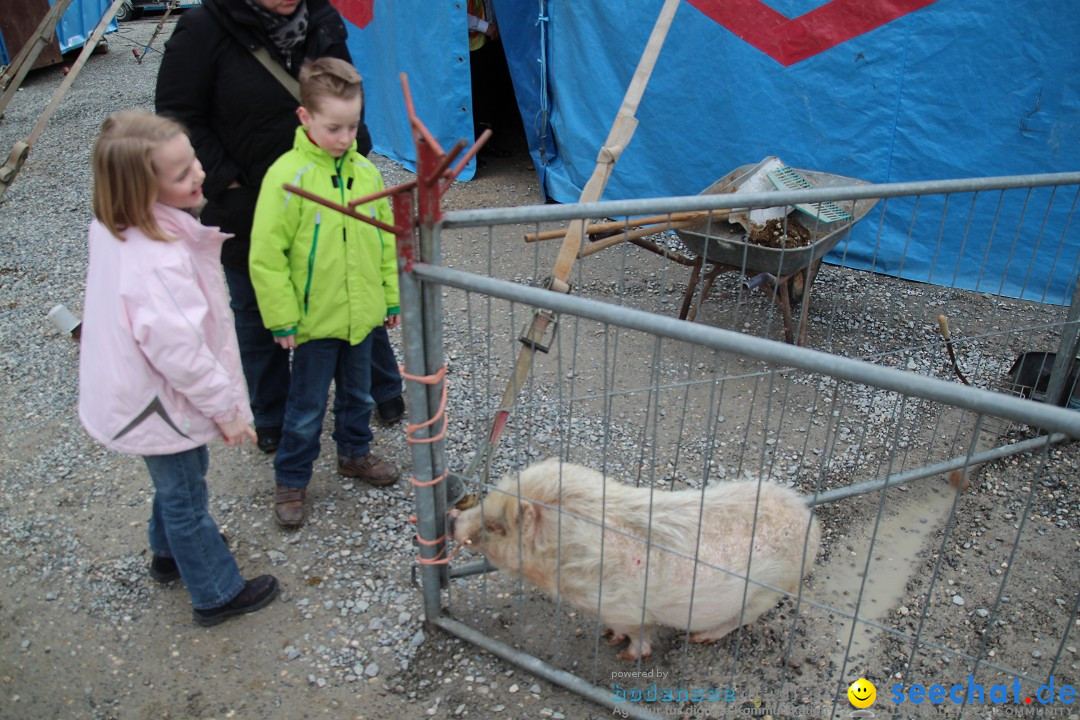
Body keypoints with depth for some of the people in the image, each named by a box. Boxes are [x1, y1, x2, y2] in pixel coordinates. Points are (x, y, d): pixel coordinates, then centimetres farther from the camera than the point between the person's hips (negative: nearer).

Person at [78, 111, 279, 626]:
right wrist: (227, 408, -20)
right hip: (161, 408, -9)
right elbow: (179, 351, -34)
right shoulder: (157, 262, -36)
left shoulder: (115, 230, -5)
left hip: (137, 394, 9)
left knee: (177, 481, 30)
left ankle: (171, 553, 53)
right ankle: (217, 593, 31)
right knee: (186, 496, 11)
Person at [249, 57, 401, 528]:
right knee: (306, 408, 9)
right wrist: (282, 318, -14)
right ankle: (290, 481, 27)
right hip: (314, 319, -5)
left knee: (357, 394, 23)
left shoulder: (365, 171, -1)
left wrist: (392, 297, 9)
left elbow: (386, 239, 9)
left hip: (362, 314, 5)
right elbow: (266, 256, -14)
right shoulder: (288, 175, -16)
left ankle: (355, 453, 45)